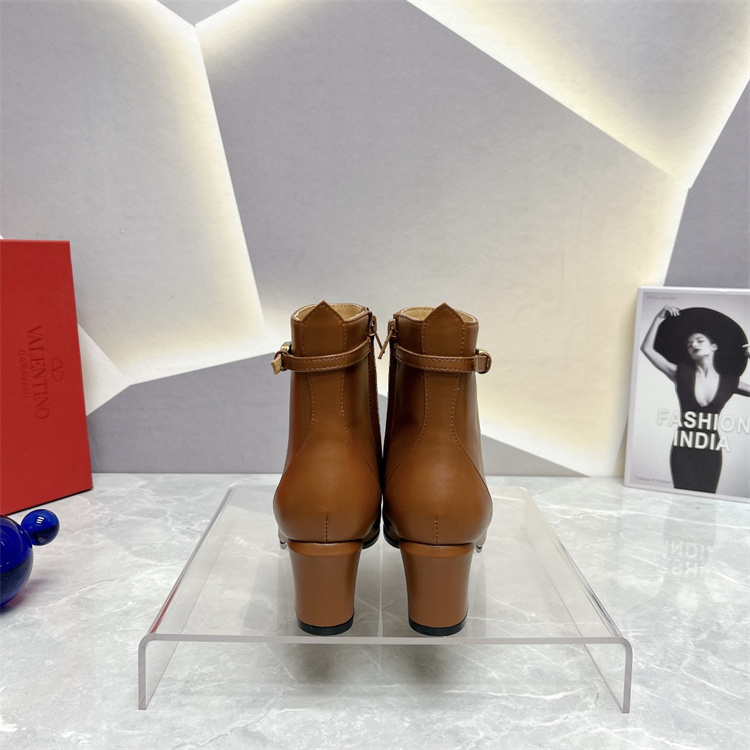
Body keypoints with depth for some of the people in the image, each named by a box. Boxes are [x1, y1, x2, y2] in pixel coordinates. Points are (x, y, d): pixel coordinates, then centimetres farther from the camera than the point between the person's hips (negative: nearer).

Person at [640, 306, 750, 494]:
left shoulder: (729, 383, 6)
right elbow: (647, 348, -2)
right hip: (682, 450, -1)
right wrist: (659, 319, -3)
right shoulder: (681, 374, 3)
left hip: (712, 452, 1)